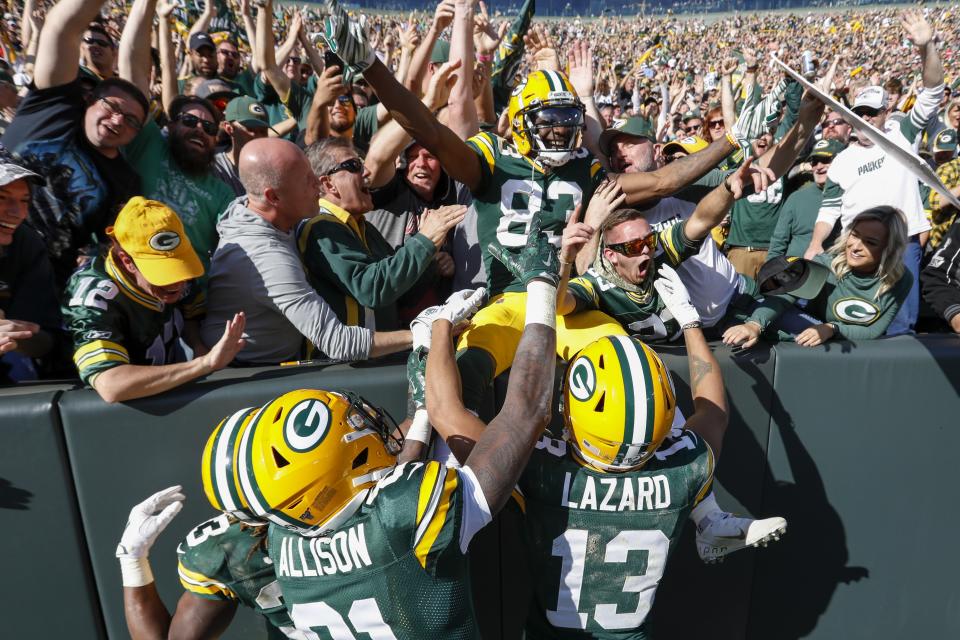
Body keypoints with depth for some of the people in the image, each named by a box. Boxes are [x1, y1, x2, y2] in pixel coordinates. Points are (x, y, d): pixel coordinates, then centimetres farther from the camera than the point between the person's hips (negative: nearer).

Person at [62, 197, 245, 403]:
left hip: (167, 389, 5)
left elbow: (192, 318, 10)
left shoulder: (168, 269, -7)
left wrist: (203, 350, -11)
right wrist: (205, 363, -38)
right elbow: (110, 386, -38)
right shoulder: (97, 297, -25)